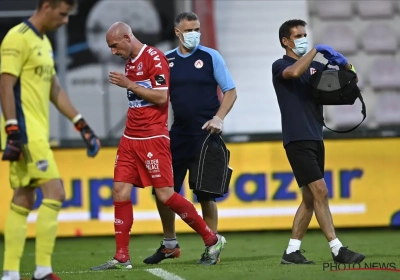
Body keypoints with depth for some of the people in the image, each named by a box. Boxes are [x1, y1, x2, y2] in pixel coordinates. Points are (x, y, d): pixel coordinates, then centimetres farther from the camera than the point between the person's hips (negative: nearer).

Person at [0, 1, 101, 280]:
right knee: (54, 192, -13)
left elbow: (55, 89, 24)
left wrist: (82, 125, 21)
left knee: (23, 201, 7)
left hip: (36, 133, 9)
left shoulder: (44, 42, 18)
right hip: (25, 132, -9)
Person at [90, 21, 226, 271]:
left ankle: (212, 240, 6)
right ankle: (122, 257, 2)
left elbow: (161, 97, -19)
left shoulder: (154, 58, -11)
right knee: (120, 191, -1)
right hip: (131, 138, 8)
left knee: (165, 194, -8)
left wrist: (129, 84, -17)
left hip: (153, 138, -8)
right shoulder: (130, 63, 15)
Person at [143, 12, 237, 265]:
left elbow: (230, 91, -1)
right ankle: (170, 245, 19)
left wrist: (219, 118, -15)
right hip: (177, 134, 4)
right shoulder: (166, 61, 8)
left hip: (205, 134, -4)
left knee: (206, 193, -3)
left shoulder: (210, 57, 0)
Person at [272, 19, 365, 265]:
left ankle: (292, 251, 11)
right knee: (320, 192, -13)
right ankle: (337, 250, -14)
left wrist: (345, 65, -4)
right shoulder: (280, 66, -3)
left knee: (310, 198, 7)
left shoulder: (315, 67, 16)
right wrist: (316, 50, -20)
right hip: (297, 140, -8)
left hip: (315, 139, 8)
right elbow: (294, 72, -27)